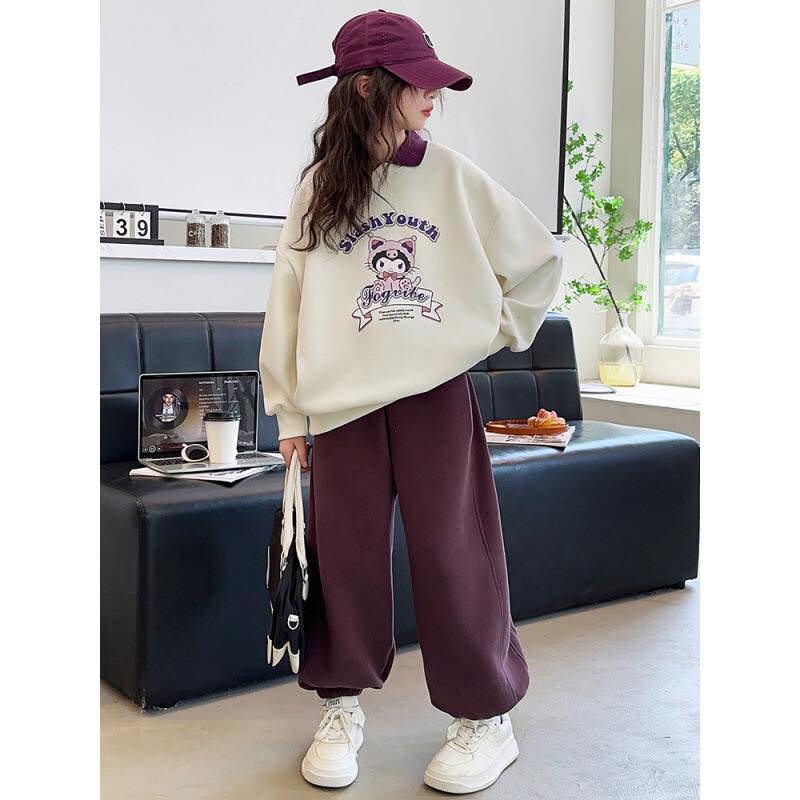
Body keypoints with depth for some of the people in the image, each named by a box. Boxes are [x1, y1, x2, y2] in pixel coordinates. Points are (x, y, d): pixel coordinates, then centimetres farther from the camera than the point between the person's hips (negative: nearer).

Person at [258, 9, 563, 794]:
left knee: (452, 552, 2)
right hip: (343, 400, 1)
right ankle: (341, 709, 24)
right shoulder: (318, 188, 3)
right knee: (345, 553, 7)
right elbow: (289, 300, 4)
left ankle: (485, 716, 17)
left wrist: (499, 330, 9)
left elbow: (538, 257, 10)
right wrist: (289, 413, 3)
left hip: (439, 391, -1)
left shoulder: (453, 175, 2)